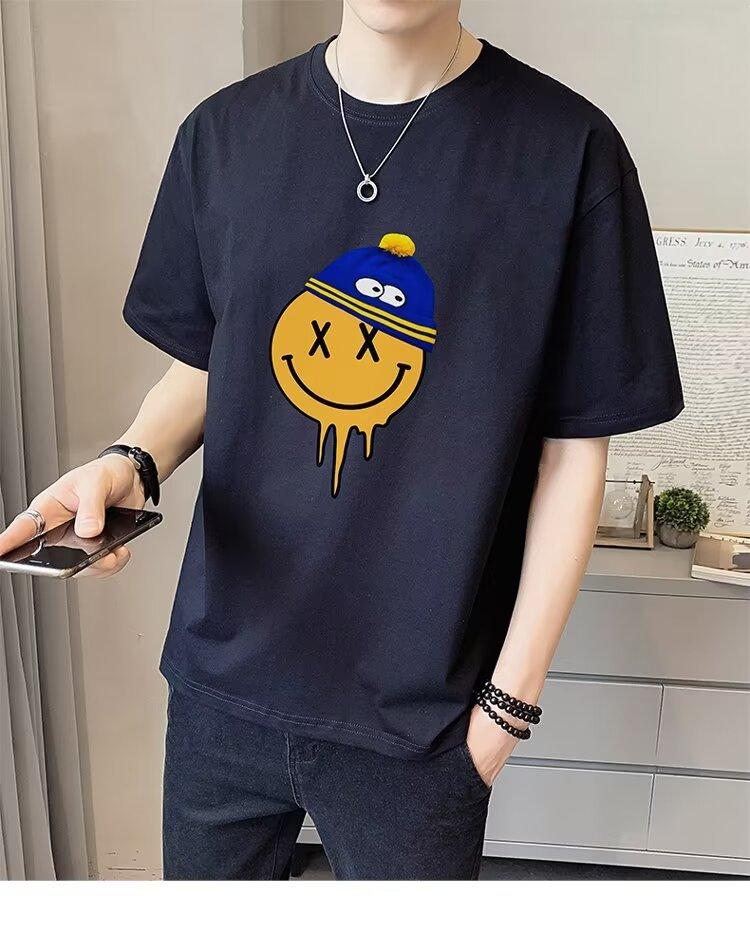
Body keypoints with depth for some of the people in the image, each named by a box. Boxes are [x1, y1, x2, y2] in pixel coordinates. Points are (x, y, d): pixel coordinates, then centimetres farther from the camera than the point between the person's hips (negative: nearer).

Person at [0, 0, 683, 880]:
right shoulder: (225, 131, -1)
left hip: (418, 711, -2)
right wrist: (132, 461, -12)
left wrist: (511, 697, -6)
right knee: (205, 889, 23)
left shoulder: (566, 149, -11)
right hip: (222, 678, 3)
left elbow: (573, 448, -7)